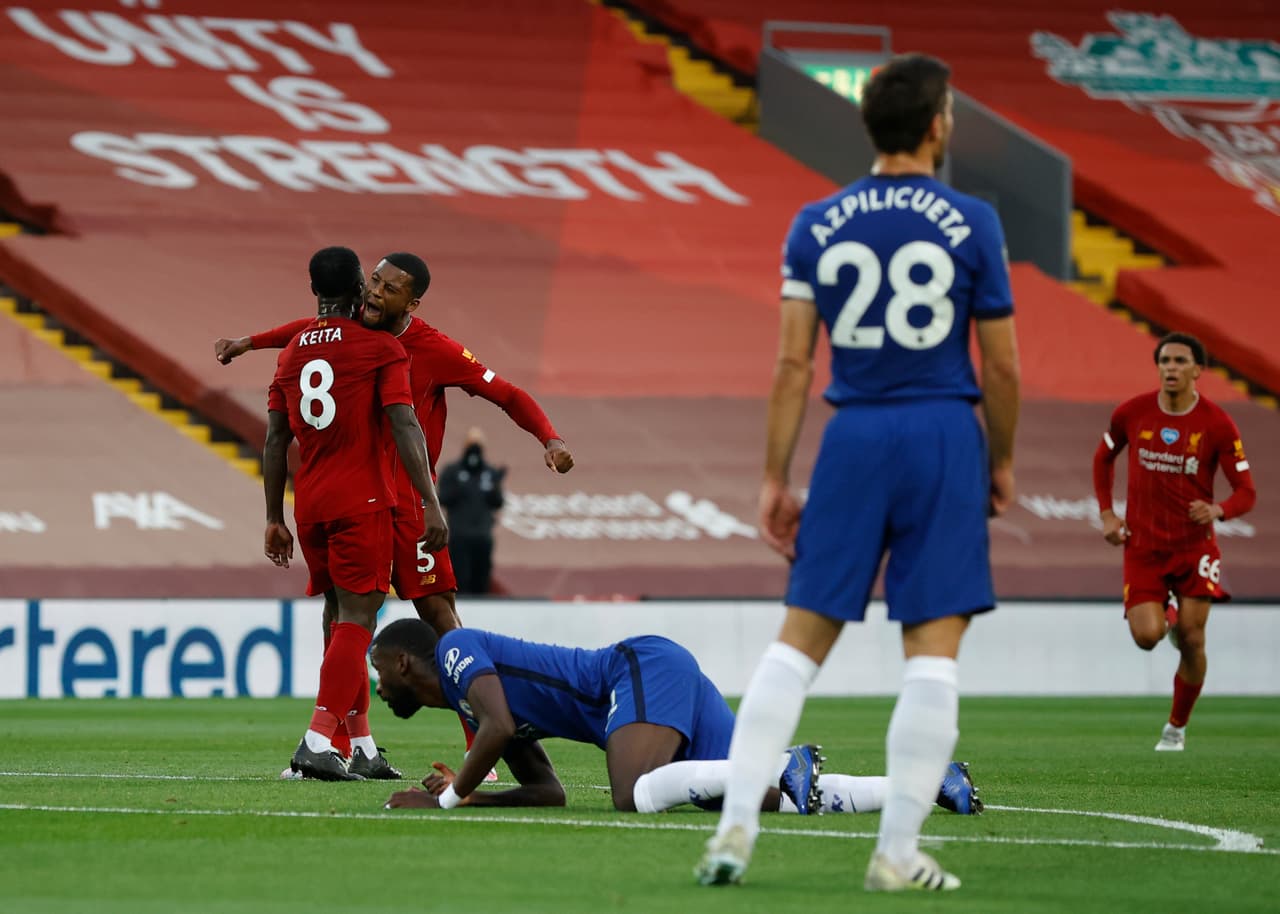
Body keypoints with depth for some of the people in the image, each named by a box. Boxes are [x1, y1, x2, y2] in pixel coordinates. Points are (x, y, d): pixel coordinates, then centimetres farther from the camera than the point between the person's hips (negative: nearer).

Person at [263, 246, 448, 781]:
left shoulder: (292, 353, 13)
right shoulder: (381, 349, -4)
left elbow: (275, 441, 12)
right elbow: (405, 427, -12)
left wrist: (275, 519, 16)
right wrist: (431, 504, -13)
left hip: (309, 506, 6)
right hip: (362, 504, -6)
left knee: (345, 619, 14)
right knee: (357, 618, -7)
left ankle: (362, 749, 14)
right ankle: (318, 741, -20)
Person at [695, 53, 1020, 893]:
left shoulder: (815, 226, 3)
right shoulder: (972, 225, -3)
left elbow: (794, 364, 1)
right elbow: (1001, 365, 0)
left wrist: (775, 479, 6)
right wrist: (1003, 461, 14)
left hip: (853, 439, 3)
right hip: (944, 437, -3)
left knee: (800, 640, 7)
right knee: (933, 651, 0)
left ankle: (736, 825, -1)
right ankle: (898, 853, -2)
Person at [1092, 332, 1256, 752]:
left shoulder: (1217, 424, -10)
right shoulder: (1132, 413, -4)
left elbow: (1246, 491, -8)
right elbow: (1103, 457, 16)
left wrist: (1218, 510, -30)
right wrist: (1106, 513, 6)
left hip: (1194, 544, -1)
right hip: (1143, 544, 1)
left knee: (1191, 640, -7)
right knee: (1146, 636, -16)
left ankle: (1177, 727, 15)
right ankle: (1165, 619, 23)